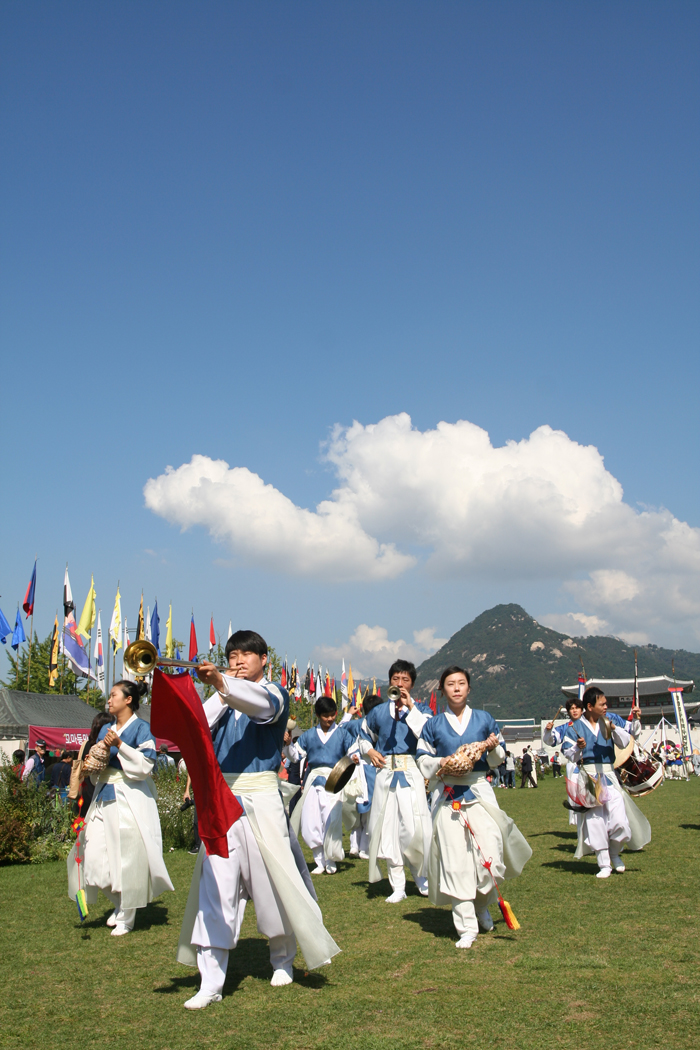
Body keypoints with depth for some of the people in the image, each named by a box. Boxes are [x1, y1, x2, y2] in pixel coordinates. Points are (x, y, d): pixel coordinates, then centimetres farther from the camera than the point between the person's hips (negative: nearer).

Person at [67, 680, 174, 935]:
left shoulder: (141, 728, -5)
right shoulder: (106, 730, 15)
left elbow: (145, 765, -14)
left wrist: (119, 745, -19)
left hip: (131, 800, -7)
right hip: (104, 798, 7)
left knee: (128, 858, -4)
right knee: (94, 857, 2)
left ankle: (126, 917, 12)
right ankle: (120, 903, 25)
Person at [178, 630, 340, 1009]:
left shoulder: (274, 693, 1)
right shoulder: (225, 701, 16)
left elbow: (259, 703, -25)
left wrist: (222, 682, -42)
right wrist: (219, 690, -4)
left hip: (260, 799, -3)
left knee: (274, 884, 5)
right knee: (215, 890, -2)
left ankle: (282, 958, 29)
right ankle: (211, 983, 3)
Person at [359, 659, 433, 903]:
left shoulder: (420, 709, 6)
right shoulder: (378, 712, 14)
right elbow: (364, 737, 28)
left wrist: (411, 707, -14)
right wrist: (370, 751, 8)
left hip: (412, 773, -3)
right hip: (385, 772, 3)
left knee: (414, 827, -9)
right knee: (388, 829, 3)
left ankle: (422, 877, 16)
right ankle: (397, 887, 13)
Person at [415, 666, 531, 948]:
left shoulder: (484, 719, 10)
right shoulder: (433, 725, 10)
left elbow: (498, 759, 13)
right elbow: (422, 759, 11)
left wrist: (493, 748, -9)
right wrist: (440, 763, -9)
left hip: (480, 792, 0)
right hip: (447, 795, 0)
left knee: (490, 852, -11)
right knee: (455, 860, -4)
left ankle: (482, 906, 20)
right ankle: (466, 927, 5)